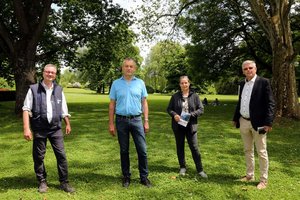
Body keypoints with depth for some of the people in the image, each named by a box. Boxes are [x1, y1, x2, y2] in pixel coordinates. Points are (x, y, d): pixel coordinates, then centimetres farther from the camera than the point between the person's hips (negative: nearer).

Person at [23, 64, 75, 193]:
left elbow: (64, 110, 15)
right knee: (38, 157, 7)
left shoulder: (59, 90, 7)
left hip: (56, 128, 2)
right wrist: (27, 128, -12)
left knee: (61, 155, 1)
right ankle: (42, 182, 25)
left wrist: (68, 124, 16)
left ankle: (64, 182, 13)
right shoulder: (33, 89, -2)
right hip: (39, 129, -2)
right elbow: (26, 109, -5)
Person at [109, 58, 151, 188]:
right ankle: (126, 177, 24)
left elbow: (144, 103, 7)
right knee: (124, 151, 10)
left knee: (142, 150, 1)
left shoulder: (140, 83, 5)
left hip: (136, 120, 0)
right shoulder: (116, 83, 3)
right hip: (121, 120, 0)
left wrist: (146, 121, 1)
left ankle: (144, 177, 16)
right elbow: (112, 104, 4)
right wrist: (111, 123, 0)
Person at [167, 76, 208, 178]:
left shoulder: (194, 96, 0)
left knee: (194, 147, -1)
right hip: (178, 126, 2)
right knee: (180, 147, 11)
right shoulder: (175, 96, 3)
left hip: (191, 126, -2)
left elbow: (201, 109, -1)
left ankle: (200, 169, 10)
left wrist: (191, 114, -16)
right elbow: (169, 109, 7)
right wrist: (174, 115, -13)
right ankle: (182, 167, 27)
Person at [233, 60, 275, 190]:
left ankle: (263, 180, 17)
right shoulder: (242, 84, 11)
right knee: (247, 150, 16)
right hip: (243, 122, 7)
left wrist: (268, 122, -19)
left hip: (257, 123, -6)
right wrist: (235, 118, 14)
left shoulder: (263, 82, -8)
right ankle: (249, 175, 29)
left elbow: (270, 103, -12)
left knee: (261, 152, 4)